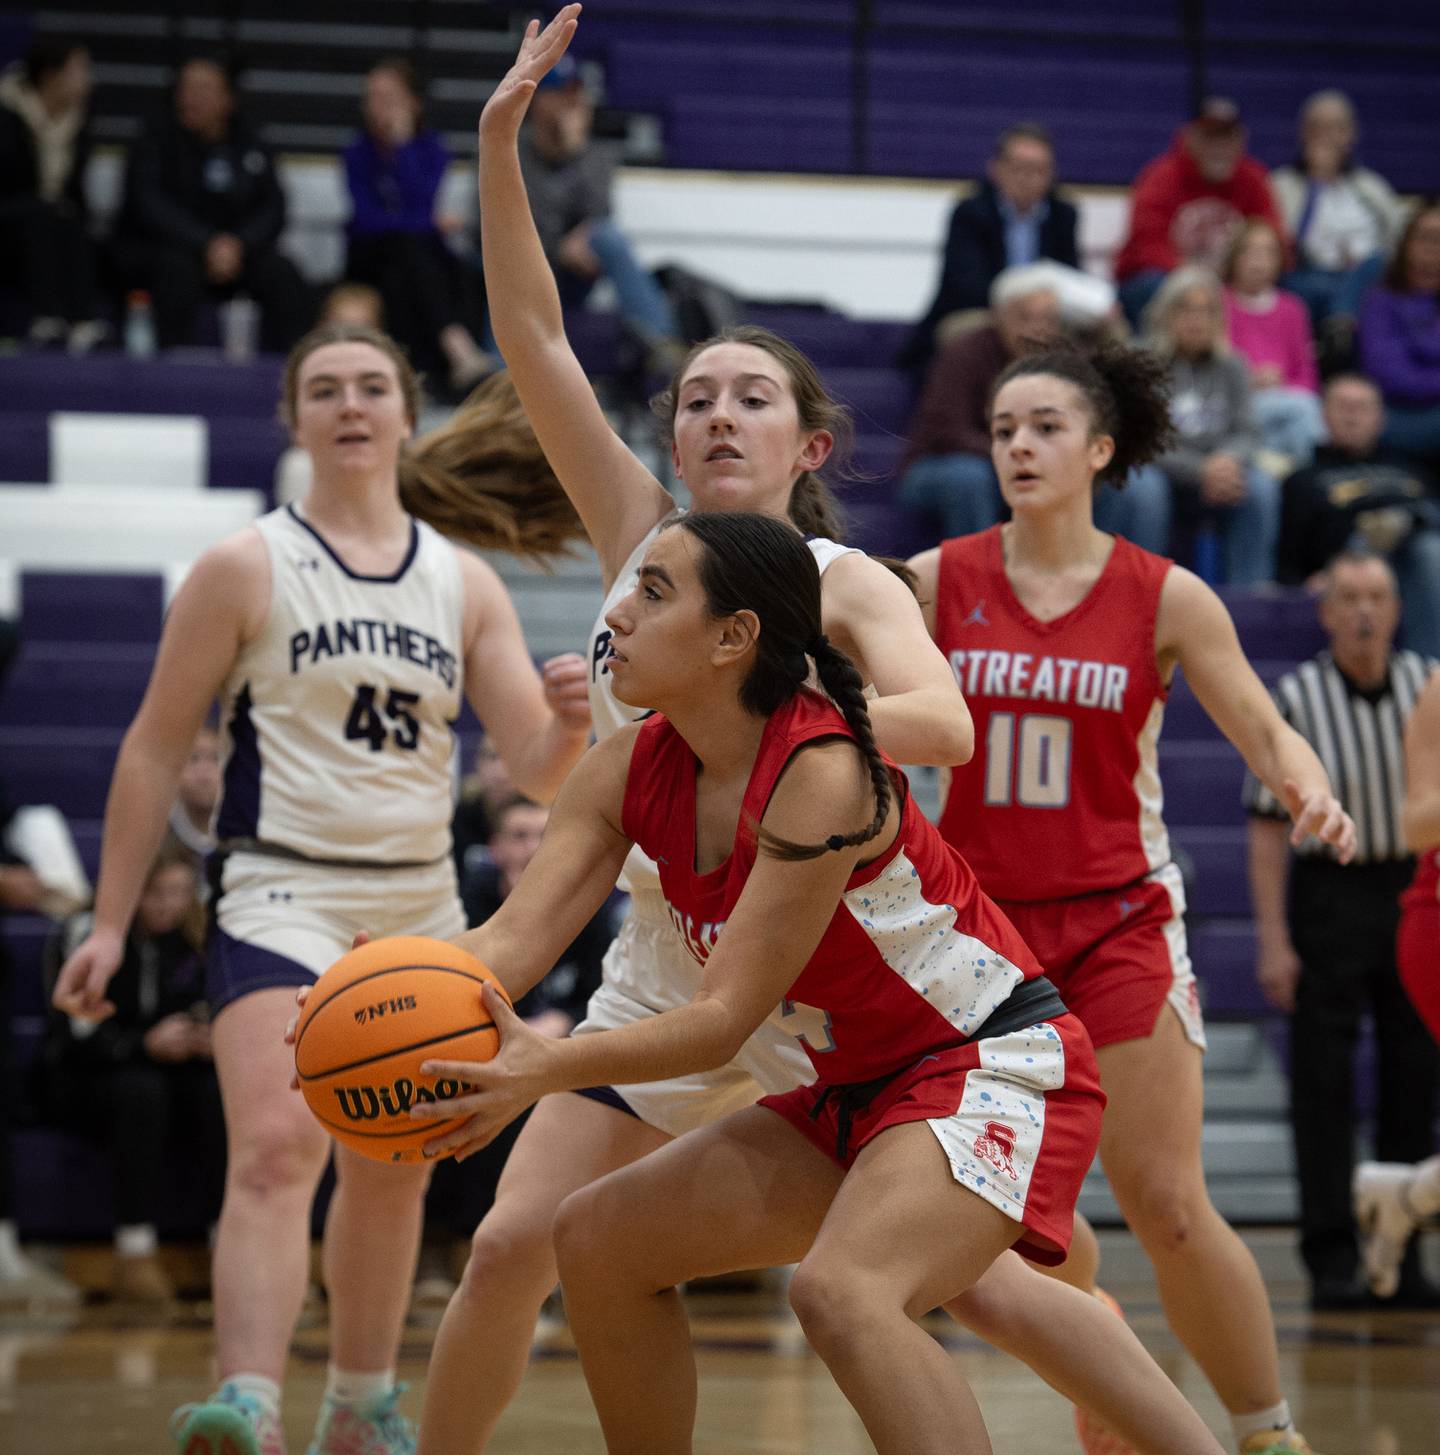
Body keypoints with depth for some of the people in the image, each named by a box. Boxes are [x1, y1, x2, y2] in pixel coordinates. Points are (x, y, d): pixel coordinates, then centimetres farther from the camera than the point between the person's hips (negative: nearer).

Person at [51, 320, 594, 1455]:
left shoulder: (465, 584, 8)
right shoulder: (246, 569, -2)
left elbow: (536, 772, 4)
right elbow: (156, 751, 0)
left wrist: (569, 724, -20)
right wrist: (112, 923, -3)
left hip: (420, 904, 5)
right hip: (283, 894, -5)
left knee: (391, 1177, 13)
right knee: (275, 1147, -23)